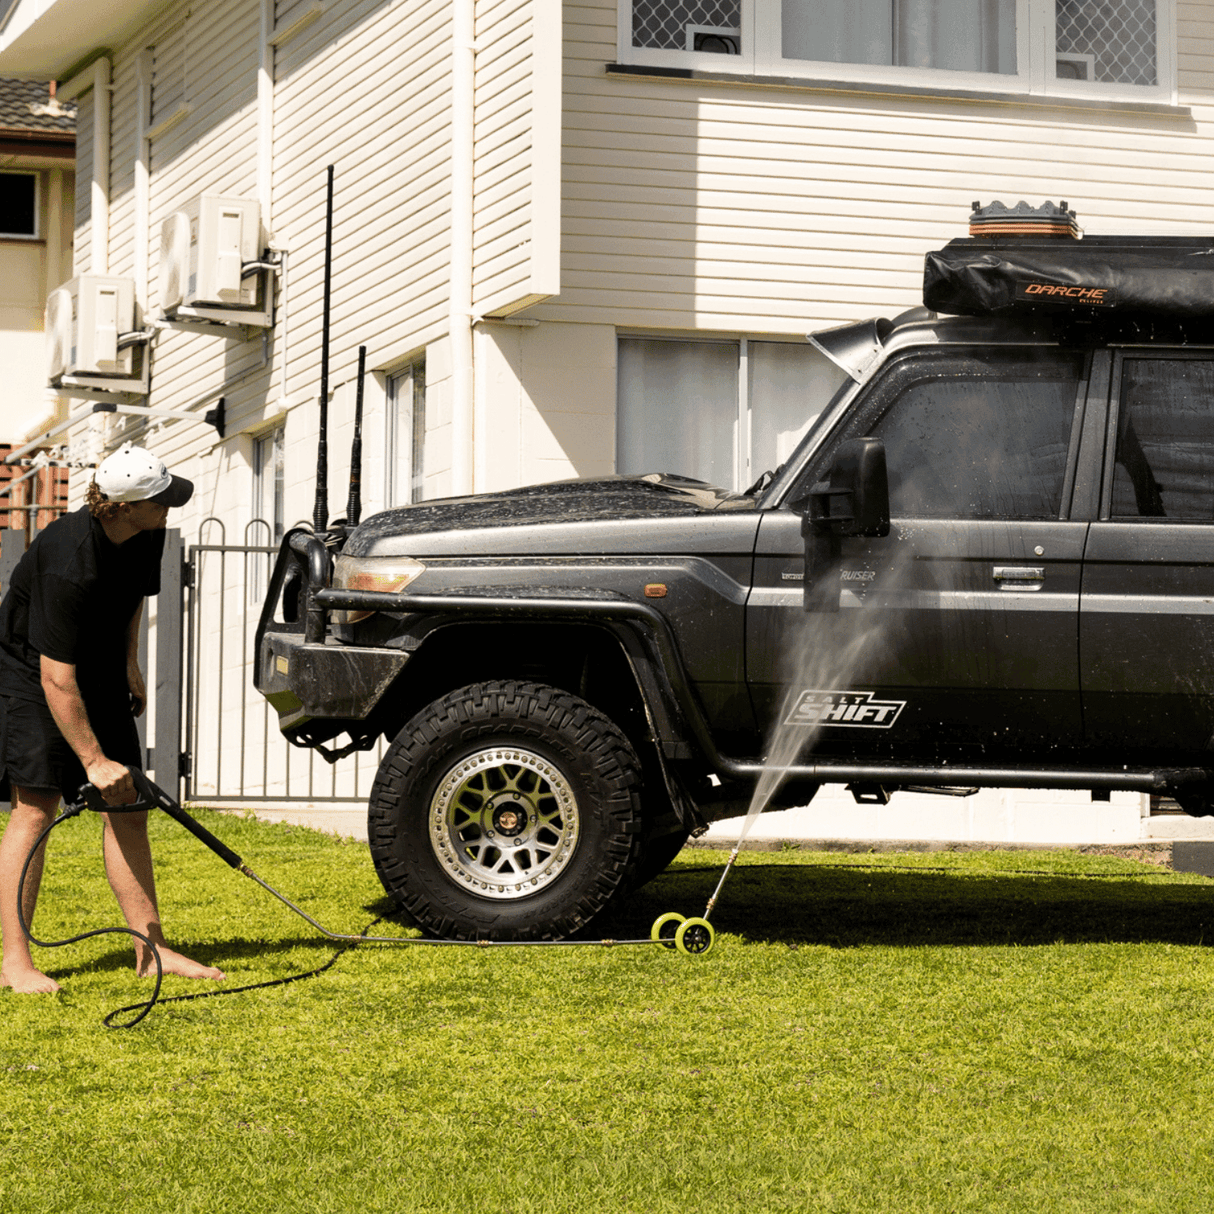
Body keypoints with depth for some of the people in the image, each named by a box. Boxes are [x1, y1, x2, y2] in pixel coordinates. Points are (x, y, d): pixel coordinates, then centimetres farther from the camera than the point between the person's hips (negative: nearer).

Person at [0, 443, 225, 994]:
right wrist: (94, 761, -29)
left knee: (128, 806, 3)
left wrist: (130, 663, 14)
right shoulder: (69, 565, -34)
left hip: (99, 674, 8)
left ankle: (151, 949, 7)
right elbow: (56, 679, -32)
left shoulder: (146, 534, -10)